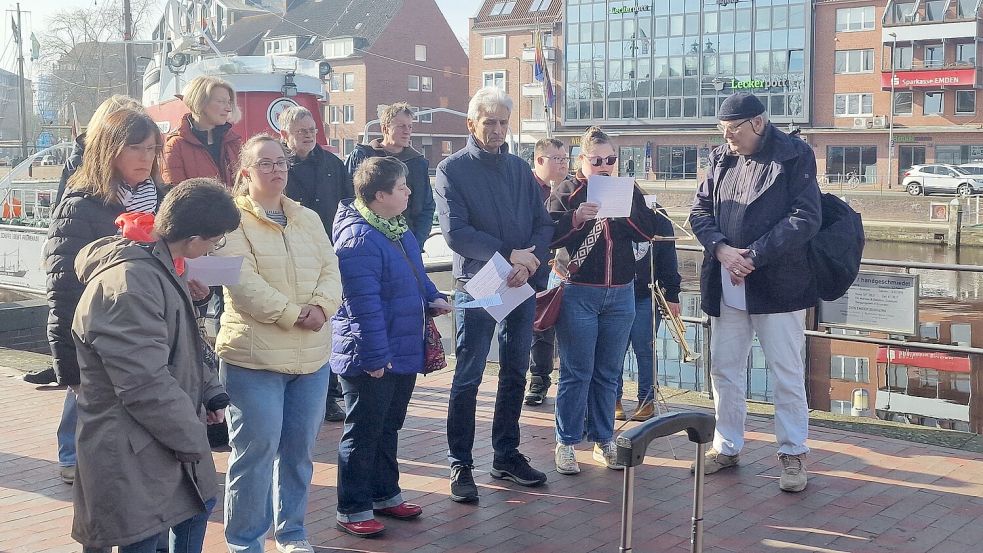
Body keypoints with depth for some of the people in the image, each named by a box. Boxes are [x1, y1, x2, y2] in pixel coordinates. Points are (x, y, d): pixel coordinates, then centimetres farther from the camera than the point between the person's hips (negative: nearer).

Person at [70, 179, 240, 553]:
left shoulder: (157, 265, 7)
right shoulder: (128, 285, -28)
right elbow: (146, 384, -28)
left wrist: (211, 392, 6)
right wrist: (192, 438, -16)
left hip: (168, 438, 10)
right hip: (130, 455, -10)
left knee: (198, 506, 22)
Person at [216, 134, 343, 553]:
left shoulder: (308, 219, 15)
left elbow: (330, 271, 7)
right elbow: (243, 283, -16)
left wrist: (321, 307, -13)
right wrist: (293, 314, -19)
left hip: (312, 357, 6)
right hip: (254, 356, -6)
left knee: (300, 450, 13)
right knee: (256, 450, -3)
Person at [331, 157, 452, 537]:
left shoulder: (399, 228, 9)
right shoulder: (359, 238, -23)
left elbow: (416, 273, 24)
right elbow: (364, 305, -26)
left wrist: (433, 298, 4)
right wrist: (375, 356, -25)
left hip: (404, 353, 10)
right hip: (370, 360, -10)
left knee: (389, 427, 20)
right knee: (363, 433, 2)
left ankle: (385, 494, 34)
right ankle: (352, 510, 13)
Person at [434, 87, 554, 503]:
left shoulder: (520, 169, 11)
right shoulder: (452, 169, -4)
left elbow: (543, 225, 6)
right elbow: (454, 232, -15)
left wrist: (530, 260, -14)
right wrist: (509, 254, -20)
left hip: (521, 286, 5)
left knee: (515, 375, 12)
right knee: (467, 379, -1)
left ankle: (507, 456, 24)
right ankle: (460, 464, 7)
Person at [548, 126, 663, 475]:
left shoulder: (628, 191, 9)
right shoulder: (567, 191, 0)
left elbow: (649, 231, -1)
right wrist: (576, 218, -25)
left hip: (620, 295, 4)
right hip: (578, 293, -4)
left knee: (608, 373, 11)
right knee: (576, 373, 0)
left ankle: (603, 440, 22)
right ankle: (566, 443, 11)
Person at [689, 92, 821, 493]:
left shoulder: (795, 156, -8)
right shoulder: (721, 158, 8)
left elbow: (806, 218, -14)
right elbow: (700, 211, 6)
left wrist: (753, 256, -19)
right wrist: (721, 249, -13)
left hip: (777, 284, -5)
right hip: (725, 285, 5)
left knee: (787, 372, 3)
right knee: (724, 369, 12)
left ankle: (793, 453, 16)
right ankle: (726, 446, 26)